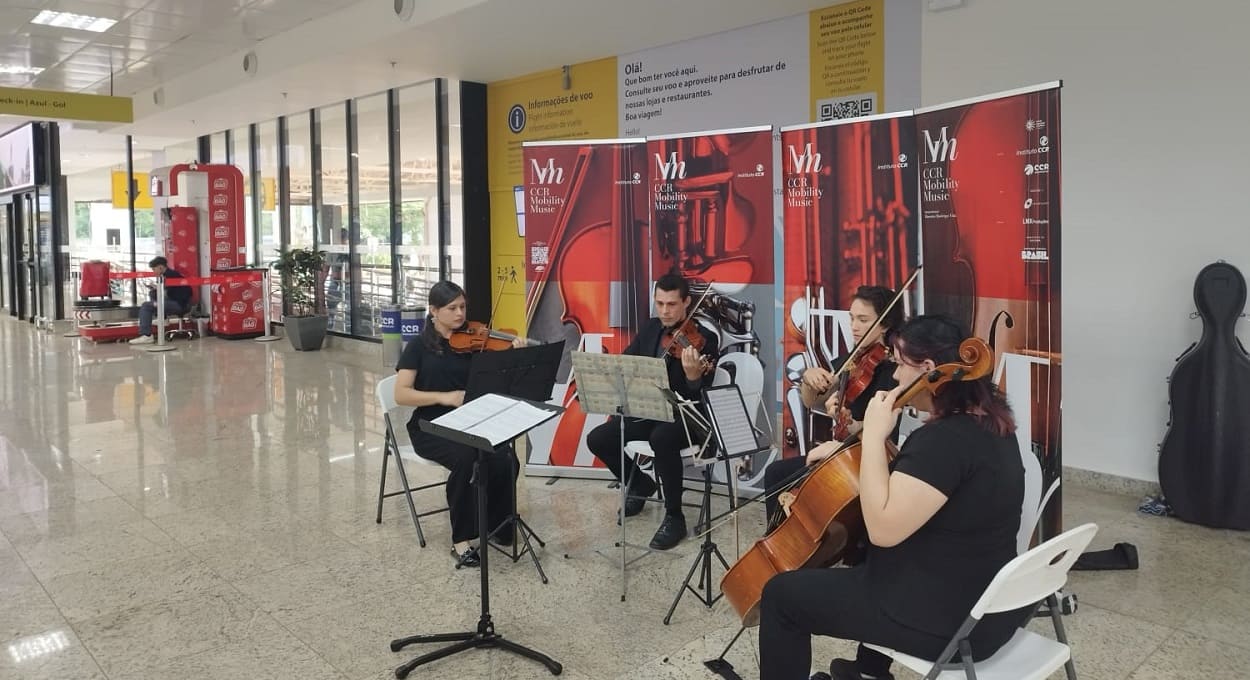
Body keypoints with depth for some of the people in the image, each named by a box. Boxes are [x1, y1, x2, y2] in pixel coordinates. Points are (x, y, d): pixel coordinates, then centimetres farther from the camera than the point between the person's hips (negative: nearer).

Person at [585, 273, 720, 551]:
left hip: (684, 416, -6)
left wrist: (693, 375, -43)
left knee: (661, 439, -39)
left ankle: (674, 517, -20)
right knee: (597, 439, -10)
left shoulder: (704, 339, -12)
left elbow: (703, 395, -20)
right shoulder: (650, 328, 7)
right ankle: (640, 485, 16)